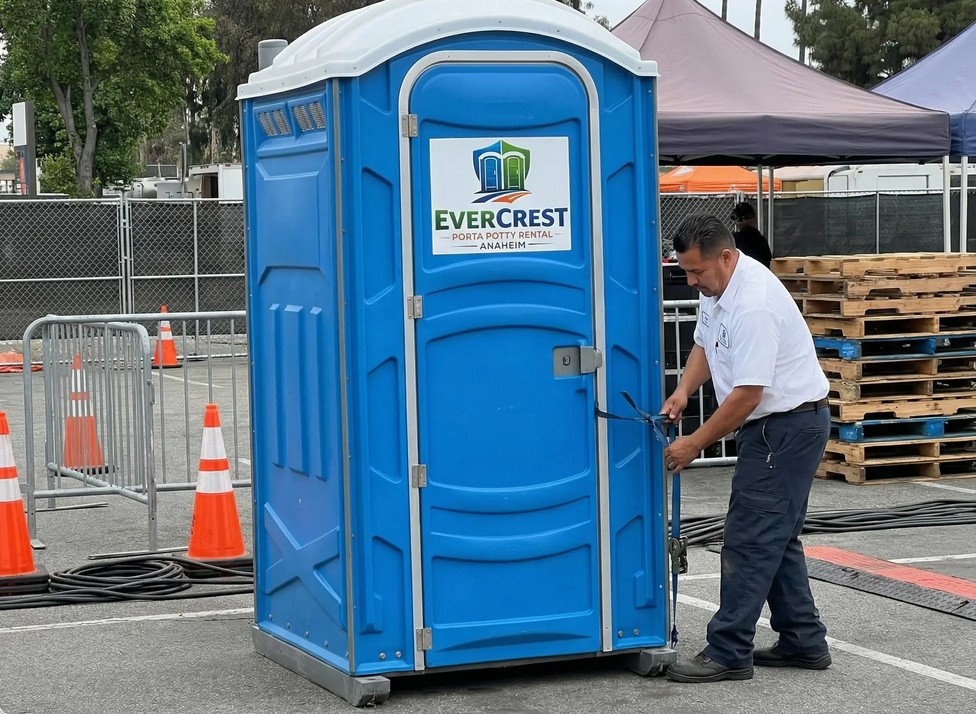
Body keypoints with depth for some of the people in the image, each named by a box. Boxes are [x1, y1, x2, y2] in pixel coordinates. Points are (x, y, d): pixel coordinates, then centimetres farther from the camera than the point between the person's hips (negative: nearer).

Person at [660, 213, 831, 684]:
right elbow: (705, 344, 20)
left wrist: (695, 444, -18)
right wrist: (682, 391, 2)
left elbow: (747, 394, -26)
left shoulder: (754, 304, -27)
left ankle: (728, 653, -5)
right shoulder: (716, 285, 5)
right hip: (773, 424, 11)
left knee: (750, 539, -9)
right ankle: (803, 643, 21)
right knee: (776, 538, 15)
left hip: (789, 427, -11)